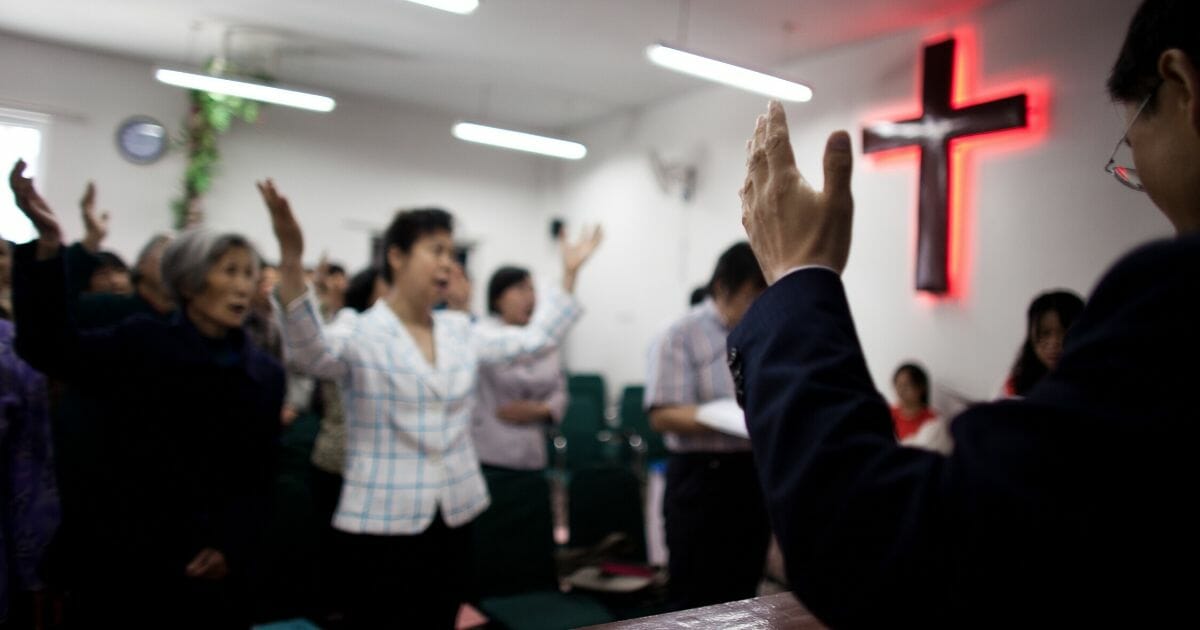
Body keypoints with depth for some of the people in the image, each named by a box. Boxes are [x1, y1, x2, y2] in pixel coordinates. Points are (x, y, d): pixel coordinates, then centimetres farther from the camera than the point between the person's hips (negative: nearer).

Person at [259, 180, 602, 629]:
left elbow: (537, 338, 14)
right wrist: (291, 260, -46)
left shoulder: (460, 332, 7)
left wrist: (570, 273, 12)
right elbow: (309, 352, -33)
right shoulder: (360, 336, -12)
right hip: (384, 525, -5)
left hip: (454, 519, 6)